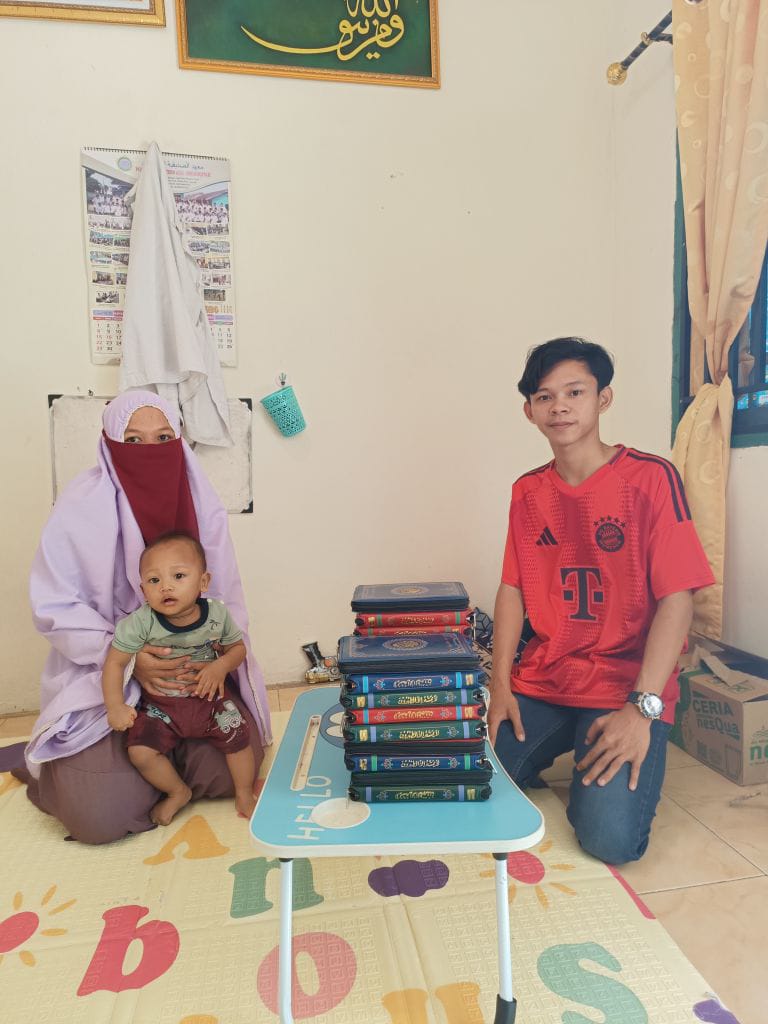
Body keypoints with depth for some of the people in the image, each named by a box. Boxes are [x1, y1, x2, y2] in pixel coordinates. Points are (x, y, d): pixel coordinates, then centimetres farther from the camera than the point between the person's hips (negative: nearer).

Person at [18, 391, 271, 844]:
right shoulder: (80, 508, -14)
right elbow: (57, 609, -10)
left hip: (195, 670, 3)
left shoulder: (202, 505, -5)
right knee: (100, 815, -14)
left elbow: (228, 598, 0)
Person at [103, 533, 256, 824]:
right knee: (140, 751, -16)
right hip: (159, 704, 0)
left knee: (238, 736, -7)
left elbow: (237, 647, 0)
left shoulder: (217, 614, -15)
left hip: (208, 697, 1)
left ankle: (244, 795, 21)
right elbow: (115, 662, -13)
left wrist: (221, 666, -20)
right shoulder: (141, 623, -22)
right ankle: (178, 792, 15)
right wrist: (115, 706, -20)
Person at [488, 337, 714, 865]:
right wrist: (501, 684, -3)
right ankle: (549, 762, 23)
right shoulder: (528, 491, 7)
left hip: (625, 685, -3)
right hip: (540, 683, 4)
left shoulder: (651, 477, -9)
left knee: (609, 837, -20)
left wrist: (641, 708, -19)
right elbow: (513, 588, 6)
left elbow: (677, 598, -13)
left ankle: (599, 774, 14)